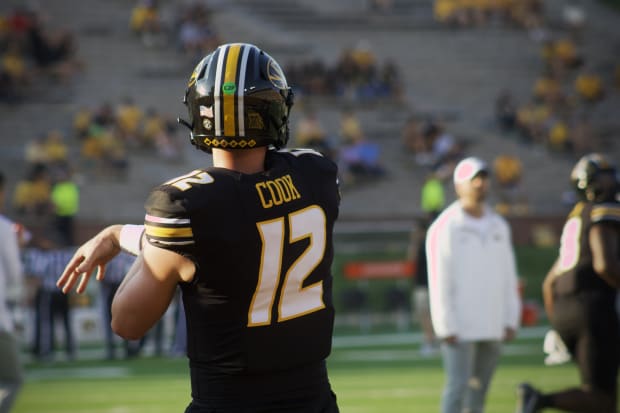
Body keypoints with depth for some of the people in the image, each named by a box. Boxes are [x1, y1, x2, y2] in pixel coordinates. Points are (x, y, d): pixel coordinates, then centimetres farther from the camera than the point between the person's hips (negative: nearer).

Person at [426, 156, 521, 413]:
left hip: (492, 326, 6)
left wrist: (510, 320, 7)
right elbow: (439, 280, -9)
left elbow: (508, 277, 13)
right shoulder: (444, 228, -6)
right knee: (458, 387, -11)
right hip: (460, 328, -6)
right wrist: (446, 327, -14)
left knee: (480, 388, 8)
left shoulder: (499, 226, 12)